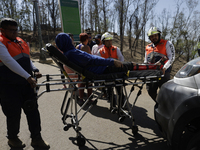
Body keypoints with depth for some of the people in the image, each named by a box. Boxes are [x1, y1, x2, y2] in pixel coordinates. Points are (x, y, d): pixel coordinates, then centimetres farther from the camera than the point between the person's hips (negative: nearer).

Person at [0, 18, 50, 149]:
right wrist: (28, 76, -28)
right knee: (14, 114, 7)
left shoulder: (21, 42, 15)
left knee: (33, 110, 6)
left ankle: (36, 139, 19)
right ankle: (12, 138, 32)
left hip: (26, 83, 7)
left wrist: (34, 70, 1)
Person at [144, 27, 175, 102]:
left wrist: (164, 68, -19)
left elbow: (171, 58, -6)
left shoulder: (167, 44, 4)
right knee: (151, 91, 9)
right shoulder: (148, 47, 19)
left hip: (163, 72, -5)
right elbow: (146, 61, 23)